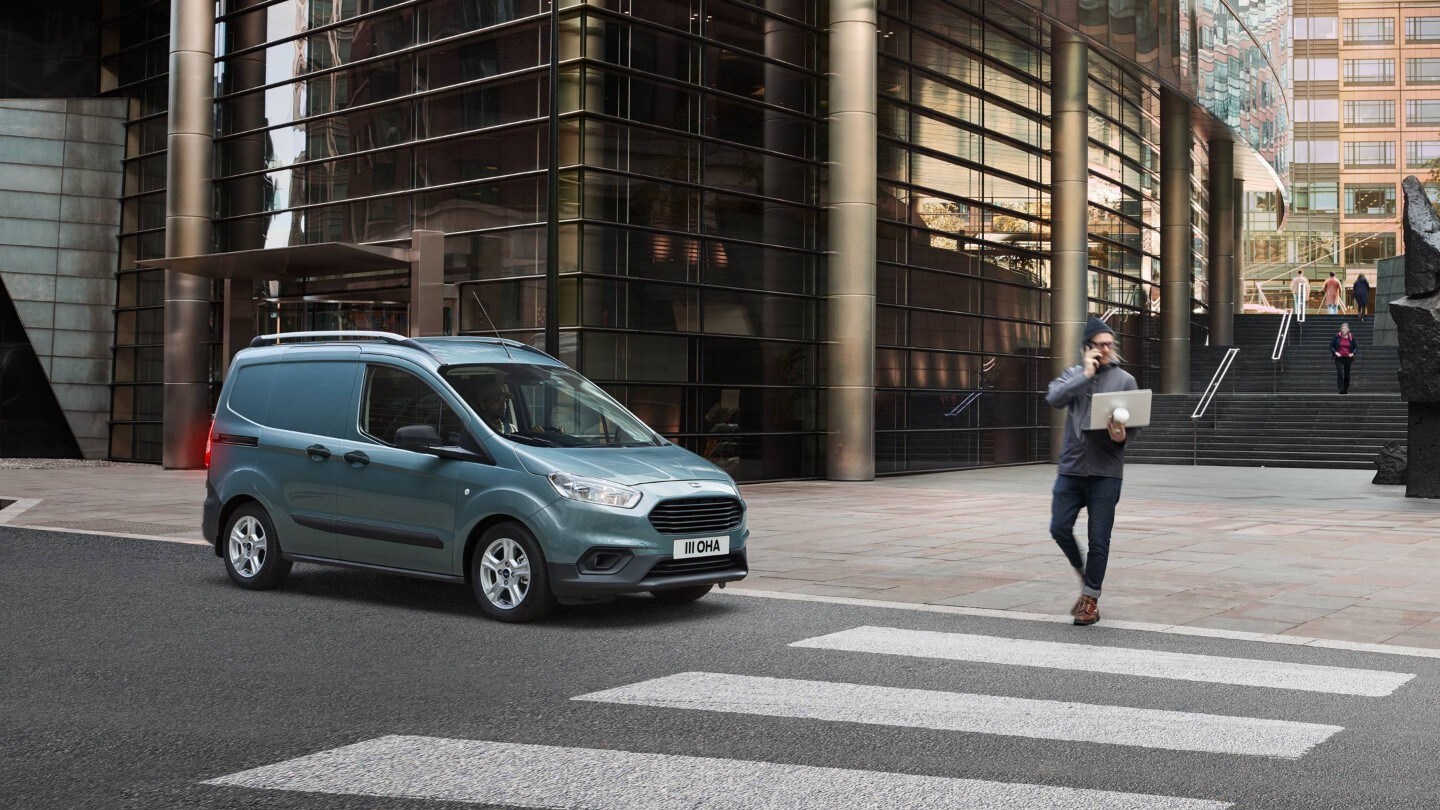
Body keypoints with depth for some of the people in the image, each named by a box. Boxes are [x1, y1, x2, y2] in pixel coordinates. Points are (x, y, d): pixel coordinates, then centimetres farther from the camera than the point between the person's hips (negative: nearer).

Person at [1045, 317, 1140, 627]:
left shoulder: (1125, 380, 3)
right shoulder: (1073, 374, 9)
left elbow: (1134, 424, 0)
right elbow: (1054, 398, -10)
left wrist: (1122, 436, -22)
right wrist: (1086, 374, -13)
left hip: (1105, 471, -2)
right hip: (1071, 467, 2)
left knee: (1098, 539, 0)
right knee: (1059, 528, 1)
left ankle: (1090, 599, 11)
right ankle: (1084, 573, 28)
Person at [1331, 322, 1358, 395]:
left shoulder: (1351, 338, 3)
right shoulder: (1337, 337, -2)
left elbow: (1356, 347, 12)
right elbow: (1331, 346, 4)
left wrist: (1353, 353, -7)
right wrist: (1335, 352, -13)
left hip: (1348, 358, 2)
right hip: (1339, 358, -2)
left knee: (1347, 375, 8)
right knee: (1339, 373, -16)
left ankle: (1346, 389, 23)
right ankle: (1340, 389, -17)